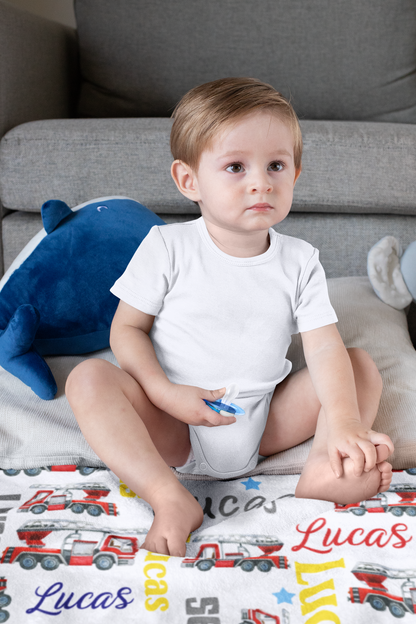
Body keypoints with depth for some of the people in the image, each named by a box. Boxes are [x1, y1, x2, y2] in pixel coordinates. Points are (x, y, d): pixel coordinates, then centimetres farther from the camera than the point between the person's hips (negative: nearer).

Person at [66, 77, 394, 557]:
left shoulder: (300, 261, -2)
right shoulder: (168, 247, -8)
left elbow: (325, 347, -10)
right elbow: (127, 328, -5)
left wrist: (346, 425, -27)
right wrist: (164, 393, -20)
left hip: (264, 426, 3)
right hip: (173, 427, -2)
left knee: (362, 365, -6)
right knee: (88, 378, -25)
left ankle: (323, 471, -26)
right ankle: (169, 498, -34)